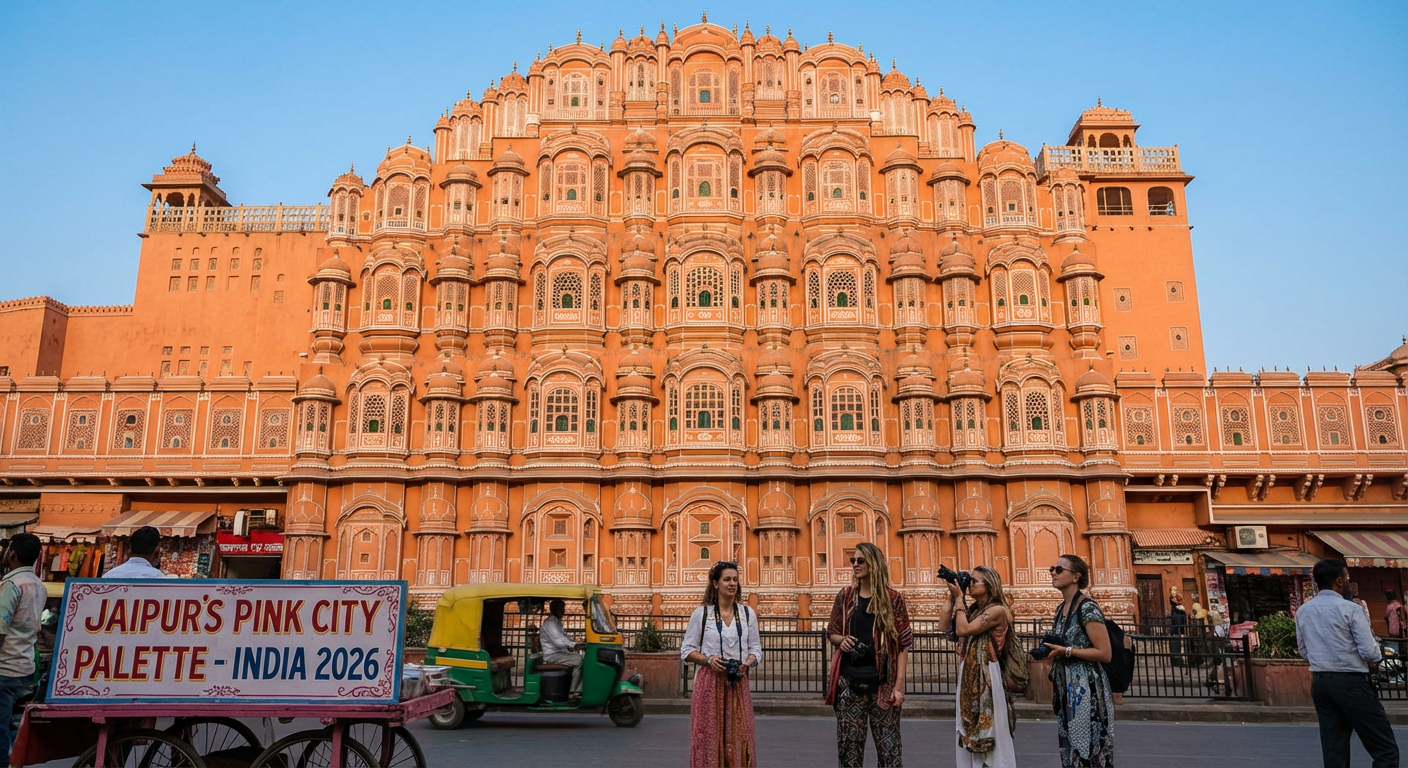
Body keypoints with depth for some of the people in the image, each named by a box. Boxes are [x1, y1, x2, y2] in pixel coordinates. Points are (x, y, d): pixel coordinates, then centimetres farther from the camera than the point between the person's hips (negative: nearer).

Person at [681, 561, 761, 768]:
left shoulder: (747, 613, 7)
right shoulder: (701, 613, 0)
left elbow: (756, 649, 10)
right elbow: (687, 650, 2)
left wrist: (748, 662, -11)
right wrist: (708, 659, -15)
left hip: (738, 683, 2)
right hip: (709, 682, -2)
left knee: (739, 736, 2)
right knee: (708, 735, -1)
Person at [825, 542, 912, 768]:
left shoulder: (893, 599, 0)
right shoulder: (844, 597, 6)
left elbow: (902, 644, -1)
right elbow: (831, 633, 15)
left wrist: (899, 685, -8)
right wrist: (841, 640, -9)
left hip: (882, 683, -2)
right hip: (849, 681, 2)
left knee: (888, 746, 0)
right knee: (849, 745, 4)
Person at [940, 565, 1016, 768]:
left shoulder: (997, 610, -12)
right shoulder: (973, 610, 11)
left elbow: (963, 630, -21)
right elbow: (943, 627, 6)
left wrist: (959, 598, -13)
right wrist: (951, 599, 4)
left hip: (987, 677, -8)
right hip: (969, 676, 8)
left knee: (990, 732, 1)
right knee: (970, 732, 13)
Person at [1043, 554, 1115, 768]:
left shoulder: (1088, 609, -14)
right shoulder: (1061, 609, 11)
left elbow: (1104, 653, -19)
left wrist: (1065, 651, -21)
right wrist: (1049, 651, 7)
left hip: (1086, 688, -8)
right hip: (1066, 689, 8)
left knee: (1088, 749, -3)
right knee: (1071, 748, 13)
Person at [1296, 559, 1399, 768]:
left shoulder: (1302, 612, 8)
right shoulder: (1350, 609, -10)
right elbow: (1369, 653, -11)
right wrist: (1378, 653, 10)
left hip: (1319, 683, 6)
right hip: (1350, 682, -6)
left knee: (1333, 751, 9)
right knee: (1386, 749, 2)